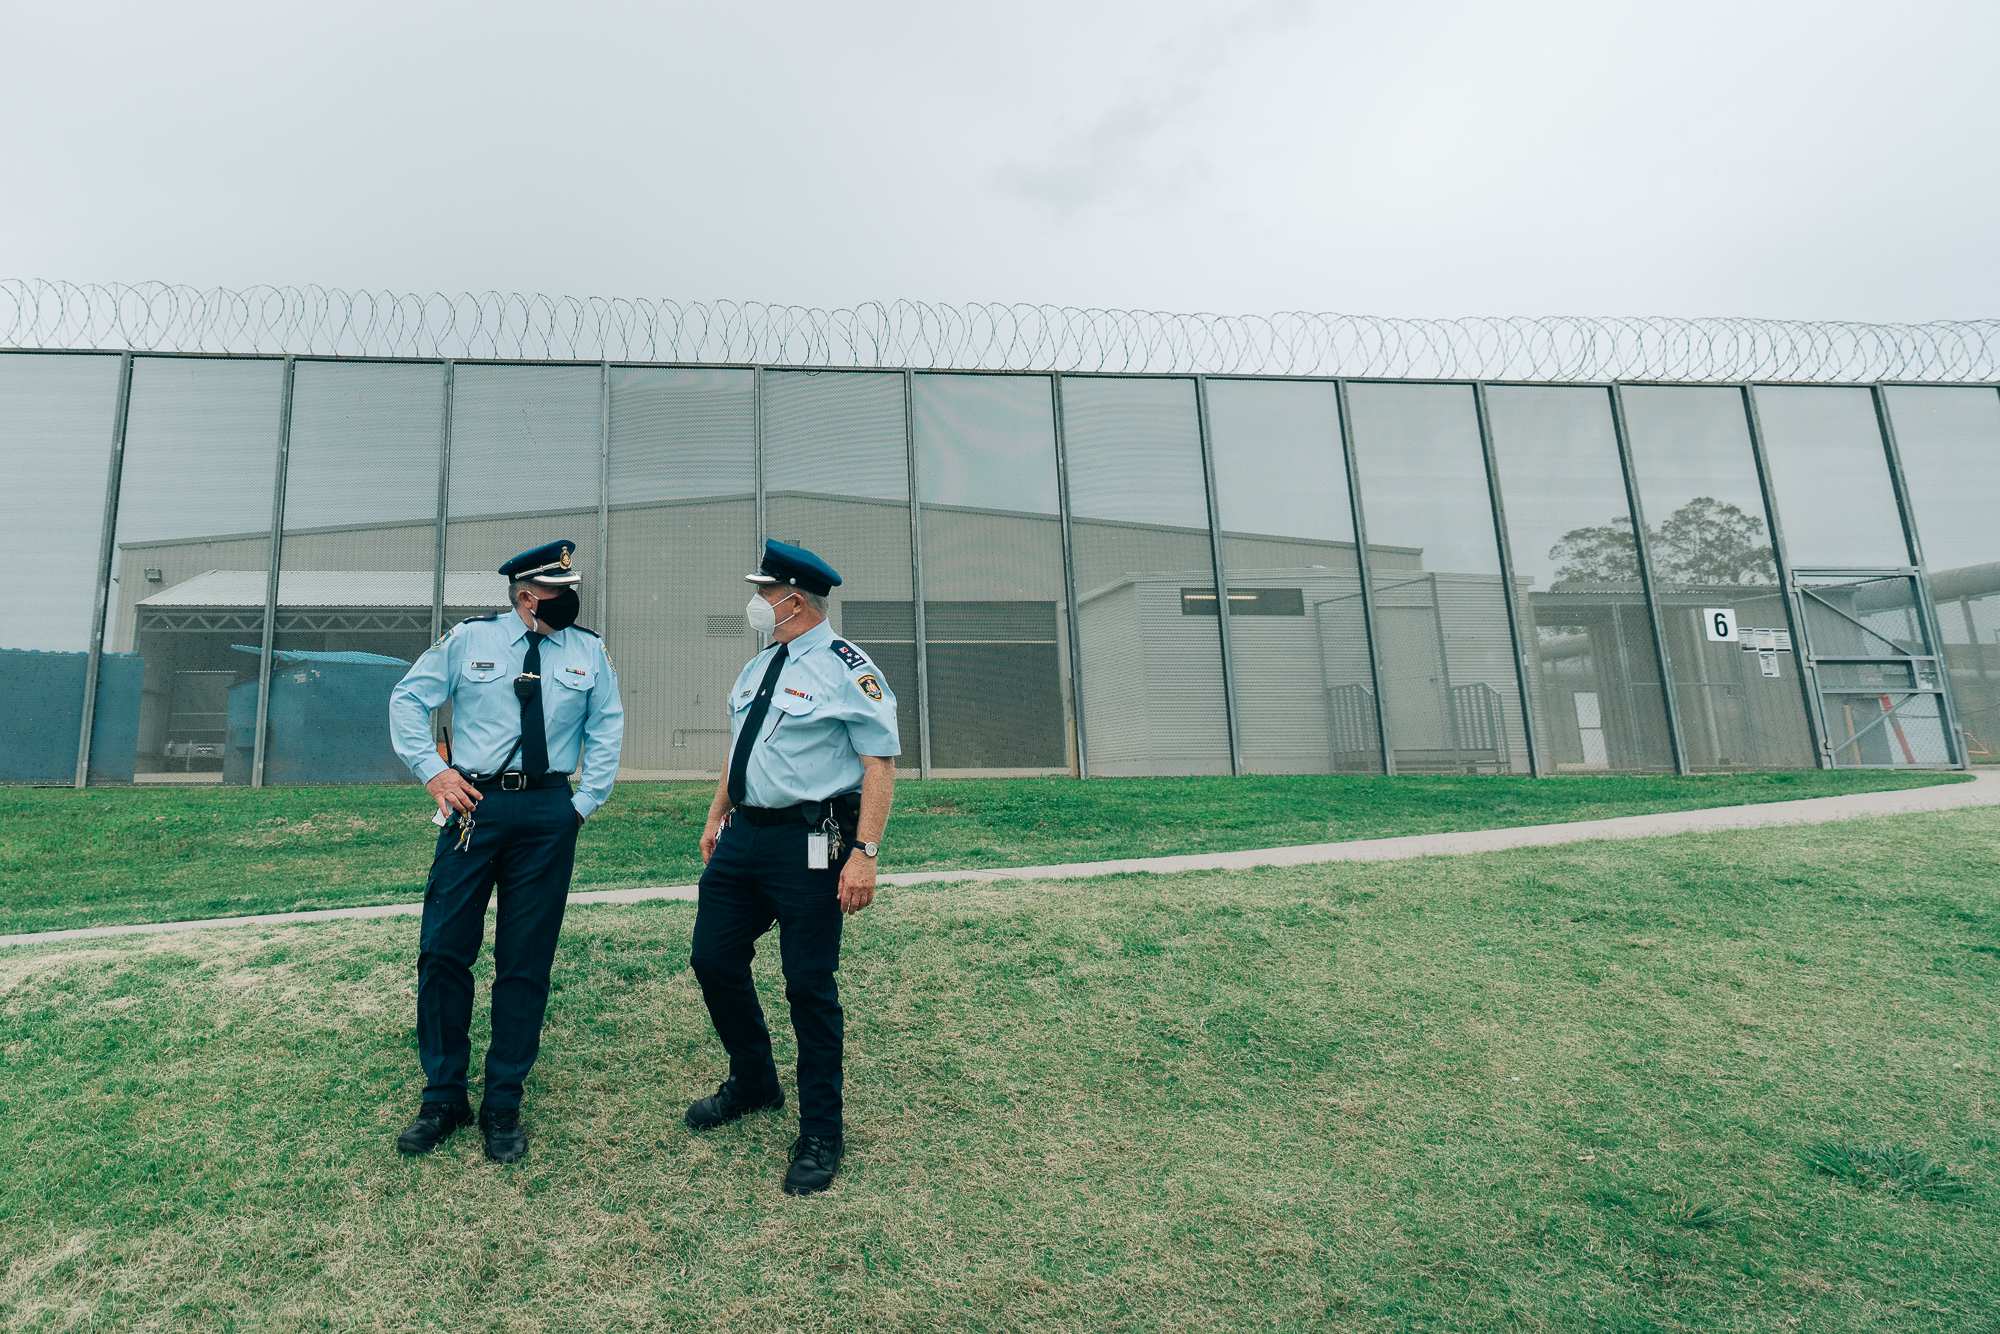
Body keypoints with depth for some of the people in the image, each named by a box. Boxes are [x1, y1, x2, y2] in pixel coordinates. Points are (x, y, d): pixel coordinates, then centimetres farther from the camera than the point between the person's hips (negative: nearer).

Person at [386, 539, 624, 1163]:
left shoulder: (589, 650, 6)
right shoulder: (469, 639, 2)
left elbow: (607, 730, 11)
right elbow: (409, 699, 8)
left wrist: (586, 801, 4)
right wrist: (433, 770, -2)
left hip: (548, 815, 1)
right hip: (473, 803, 0)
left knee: (526, 963, 6)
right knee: (443, 951, 1)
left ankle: (503, 1106, 20)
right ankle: (443, 1098, 21)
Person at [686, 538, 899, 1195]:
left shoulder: (845, 669, -12)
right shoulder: (759, 667, 13)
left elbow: (880, 763, -16)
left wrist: (864, 853, -22)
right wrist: (716, 818, 21)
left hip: (809, 845, -8)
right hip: (744, 838, 8)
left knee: (809, 987, 1)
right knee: (713, 960, 14)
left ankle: (821, 1134, 20)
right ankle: (753, 1083, 40)